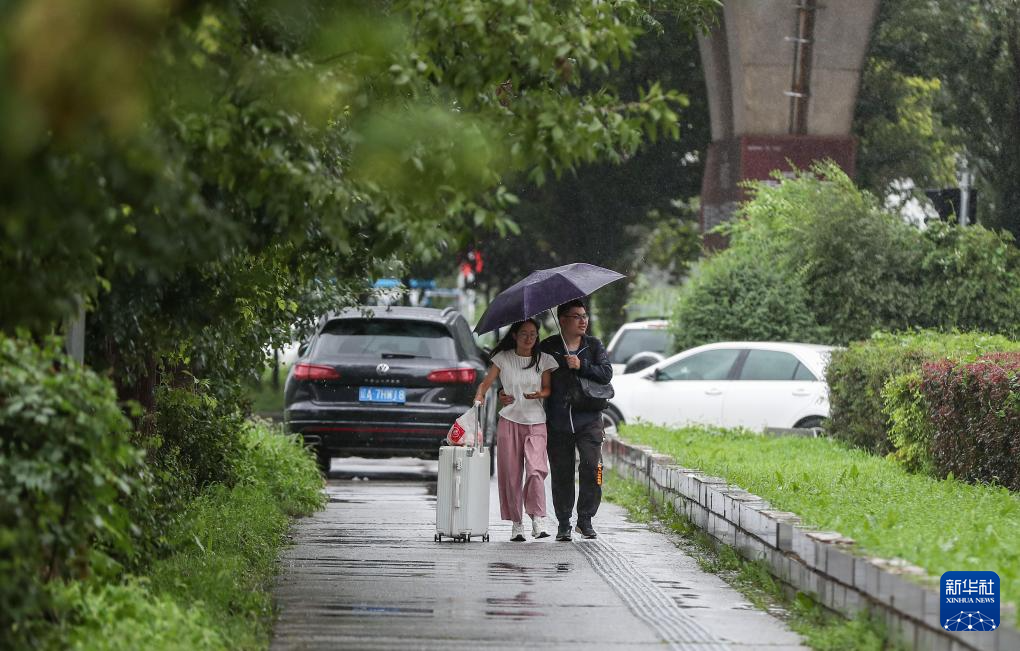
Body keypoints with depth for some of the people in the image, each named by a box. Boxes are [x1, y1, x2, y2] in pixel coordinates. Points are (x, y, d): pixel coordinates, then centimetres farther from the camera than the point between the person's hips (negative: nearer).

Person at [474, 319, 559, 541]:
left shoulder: (543, 360, 6)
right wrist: (480, 396, -19)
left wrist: (539, 394, -16)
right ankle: (516, 523, 7)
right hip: (509, 420, 1)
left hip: (536, 423, -1)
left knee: (535, 470, -18)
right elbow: (486, 382, 2)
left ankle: (538, 518, -14)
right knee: (511, 473, 0)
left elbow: (548, 388, 6)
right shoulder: (503, 358, 5)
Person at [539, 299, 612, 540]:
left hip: (588, 420, 0)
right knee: (562, 473, 4)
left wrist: (582, 366, -13)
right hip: (558, 423, 0)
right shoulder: (547, 348, 3)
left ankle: (585, 519, -1)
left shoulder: (594, 346, 8)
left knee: (591, 466, -14)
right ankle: (563, 523, 15)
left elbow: (606, 374, -1)